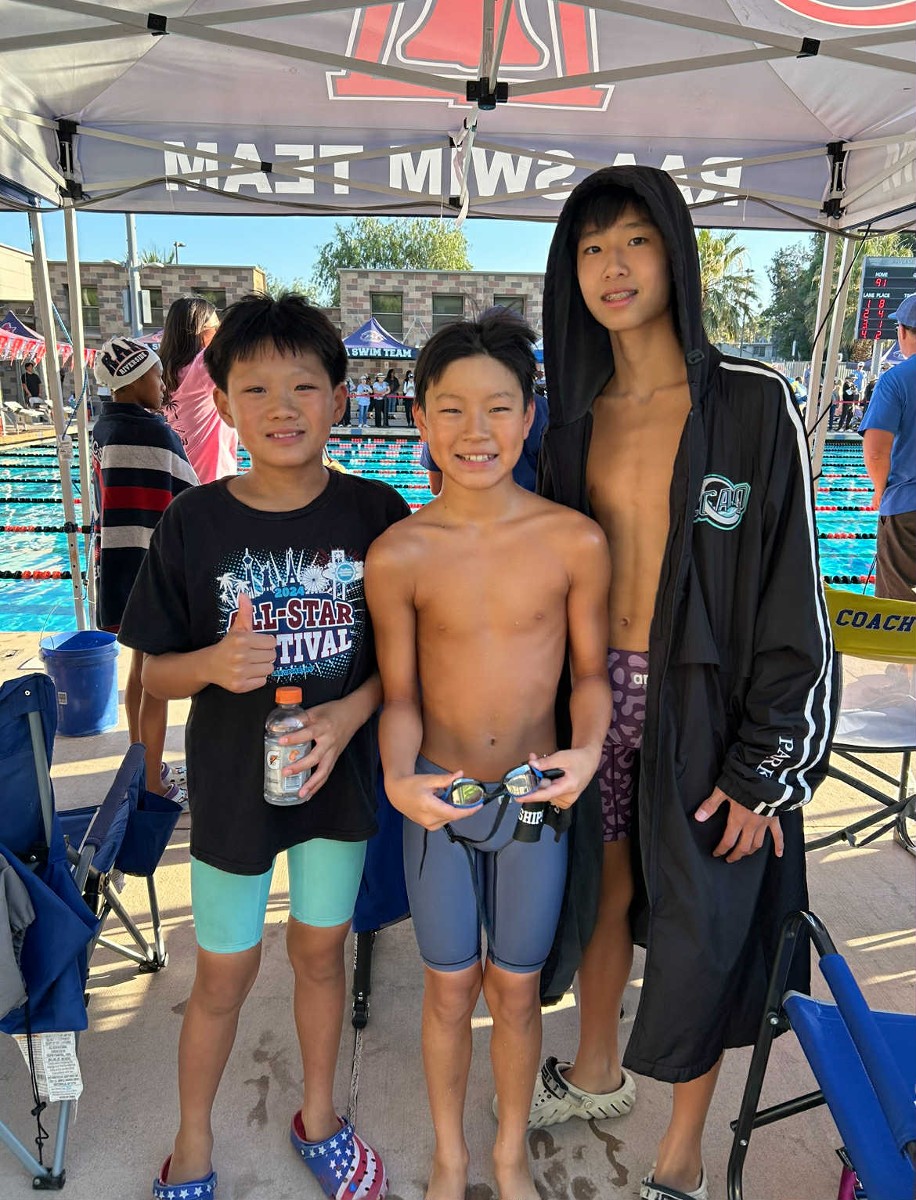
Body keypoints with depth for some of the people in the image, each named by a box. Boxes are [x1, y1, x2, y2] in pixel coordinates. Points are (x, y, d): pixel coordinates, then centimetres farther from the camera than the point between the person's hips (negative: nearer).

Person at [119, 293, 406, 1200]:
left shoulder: (375, 513, -10)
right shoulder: (193, 523, -12)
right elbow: (155, 673, -4)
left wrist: (347, 715, -19)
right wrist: (215, 663, -25)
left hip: (338, 776, 1)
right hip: (232, 785, 0)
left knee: (319, 953, 21)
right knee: (223, 975, 17)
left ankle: (318, 1116, 48)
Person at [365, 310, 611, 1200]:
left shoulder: (575, 541, -13)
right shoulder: (398, 556, -13)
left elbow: (589, 670, -2)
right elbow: (400, 695, -5)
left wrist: (588, 750, -19)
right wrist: (398, 778, -21)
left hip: (537, 797, 0)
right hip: (438, 799, 0)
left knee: (516, 994, 20)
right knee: (449, 991, 20)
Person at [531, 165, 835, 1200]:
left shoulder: (752, 404, -10)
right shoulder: (575, 416, 5)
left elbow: (793, 592, -11)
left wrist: (764, 768, -12)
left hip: (704, 702, -4)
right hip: (593, 692, 5)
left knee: (701, 925, 11)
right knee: (602, 892, 20)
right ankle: (596, 1073, 47)